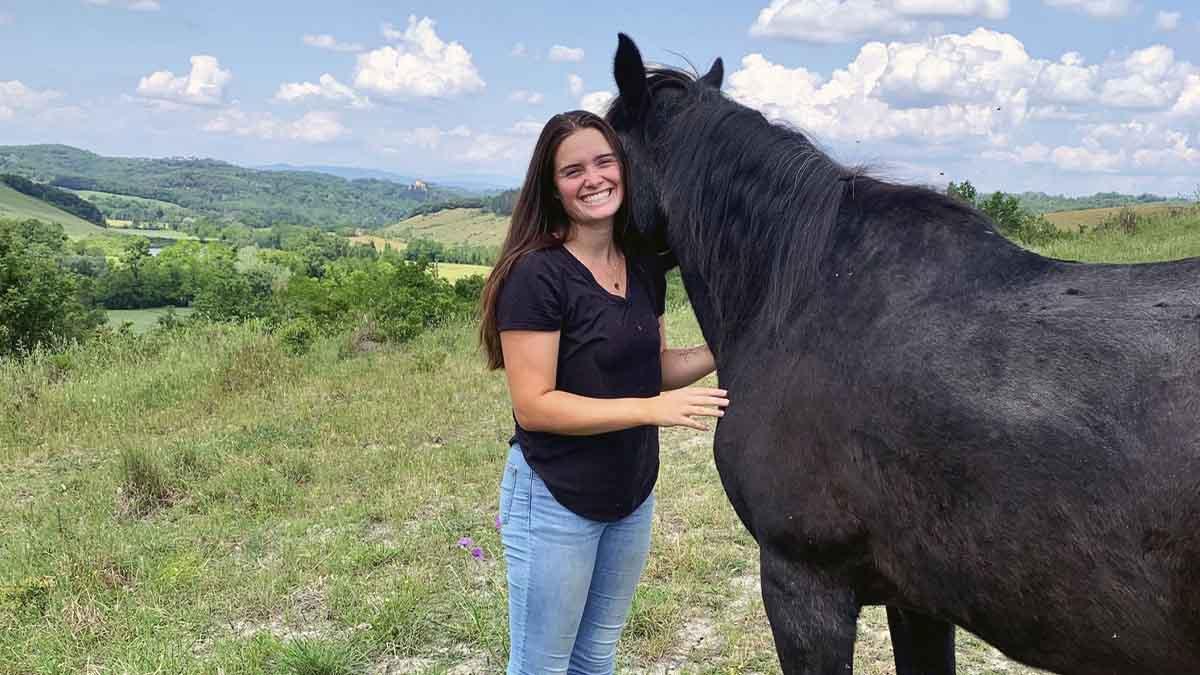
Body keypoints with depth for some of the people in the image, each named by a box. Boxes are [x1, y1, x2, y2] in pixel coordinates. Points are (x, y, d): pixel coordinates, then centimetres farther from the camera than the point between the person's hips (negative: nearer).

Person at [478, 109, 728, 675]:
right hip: (556, 501, -6)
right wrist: (652, 409, -28)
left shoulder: (645, 267, 2)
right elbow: (533, 406, -23)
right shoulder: (537, 274, -20)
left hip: (633, 495, 7)